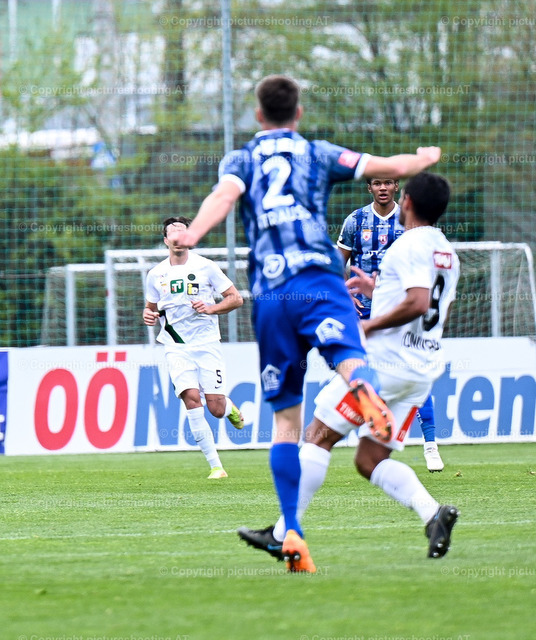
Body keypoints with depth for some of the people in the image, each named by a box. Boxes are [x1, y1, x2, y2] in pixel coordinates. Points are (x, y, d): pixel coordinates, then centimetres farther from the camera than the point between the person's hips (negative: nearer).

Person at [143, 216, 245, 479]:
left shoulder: (205, 267, 0)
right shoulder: (156, 274, 8)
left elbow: (235, 298, 3)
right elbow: (152, 307, 22)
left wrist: (210, 308, -13)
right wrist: (148, 316, -2)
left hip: (206, 344, -1)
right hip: (176, 347, 1)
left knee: (216, 408, -9)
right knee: (191, 399, -18)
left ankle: (230, 407, 33)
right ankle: (215, 465, -12)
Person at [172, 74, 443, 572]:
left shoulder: (240, 161, 18)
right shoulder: (319, 154, 18)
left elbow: (224, 195, -4)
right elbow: (388, 167, 17)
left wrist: (189, 237, -21)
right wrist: (427, 158, 38)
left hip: (268, 295, 2)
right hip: (319, 280, -2)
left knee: (285, 419, 7)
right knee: (350, 359, -26)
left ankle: (291, 533, 1)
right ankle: (364, 389, -66)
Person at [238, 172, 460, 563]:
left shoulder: (410, 245, -11)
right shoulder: (448, 254, 17)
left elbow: (417, 303, -24)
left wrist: (369, 325, -13)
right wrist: (378, 290, 31)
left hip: (387, 358, -9)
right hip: (424, 368, 9)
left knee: (319, 437, -1)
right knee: (371, 460, 7)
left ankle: (283, 535, -3)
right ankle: (433, 513, -15)